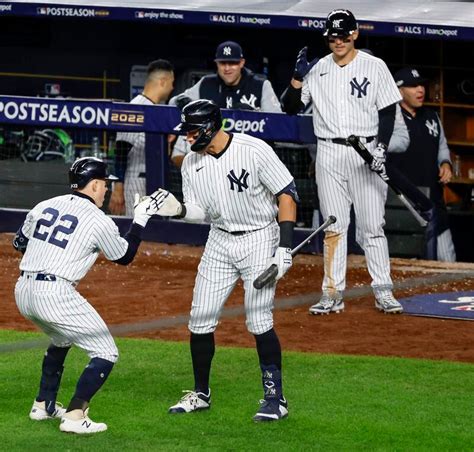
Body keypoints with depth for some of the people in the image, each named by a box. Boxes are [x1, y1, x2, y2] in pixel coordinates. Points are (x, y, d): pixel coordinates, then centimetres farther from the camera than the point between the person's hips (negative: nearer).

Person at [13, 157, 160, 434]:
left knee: (61, 339, 34)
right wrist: (141, 220, 17)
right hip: (56, 296, -8)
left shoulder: (45, 206, 12)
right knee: (106, 354, 2)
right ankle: (74, 416, -10)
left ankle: (44, 405, 36)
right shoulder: (99, 221, -5)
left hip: (23, 291, 8)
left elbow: (20, 242, 24)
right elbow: (125, 256, 10)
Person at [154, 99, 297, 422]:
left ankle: (276, 398, 1)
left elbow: (287, 195, -14)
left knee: (259, 321, -11)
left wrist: (284, 247, -20)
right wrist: (178, 210, -18)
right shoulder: (192, 163, -1)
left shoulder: (254, 151, -18)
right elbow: (201, 211, 5)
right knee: (200, 319, 4)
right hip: (220, 241, 6)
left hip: (259, 239, -6)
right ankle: (201, 394, 20)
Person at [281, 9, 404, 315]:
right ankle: (333, 295, 6)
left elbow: (388, 111, 1)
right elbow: (291, 108, 7)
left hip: (366, 152, -2)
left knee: (372, 226, -3)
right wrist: (298, 77, -9)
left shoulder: (375, 67, 1)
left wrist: (381, 148, -12)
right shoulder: (316, 69, 7)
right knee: (334, 227, 3)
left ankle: (384, 292, 0)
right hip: (329, 154, 2)